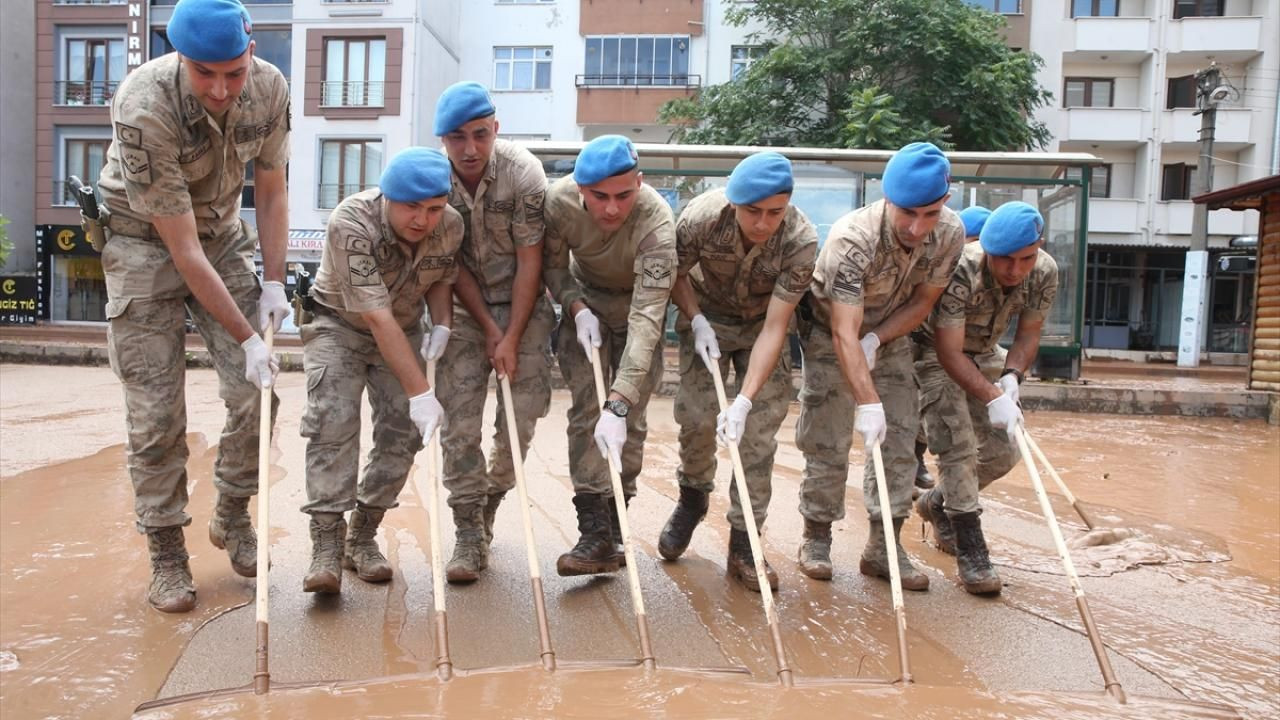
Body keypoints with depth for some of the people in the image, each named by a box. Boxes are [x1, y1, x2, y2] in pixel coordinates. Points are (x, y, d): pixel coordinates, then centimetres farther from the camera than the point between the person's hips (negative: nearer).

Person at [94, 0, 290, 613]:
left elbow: (271, 190, 1)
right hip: (145, 242, -4)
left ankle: (231, 516, 19)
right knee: (155, 411, -5)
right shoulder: (145, 108, -30)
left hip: (221, 234, 4)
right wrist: (246, 337, -26)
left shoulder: (269, 89, -15)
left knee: (256, 390, -4)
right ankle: (166, 555, 11)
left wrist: (273, 281, -6)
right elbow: (182, 249, -28)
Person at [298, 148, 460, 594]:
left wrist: (441, 325, -15)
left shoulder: (451, 227, -18)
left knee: (403, 431, -5)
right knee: (332, 421, -20)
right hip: (338, 324, -4)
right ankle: (326, 541, -14)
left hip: (403, 330, 4)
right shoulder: (350, 223, -33)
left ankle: (363, 536, 8)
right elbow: (377, 316, -38)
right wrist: (420, 391, -41)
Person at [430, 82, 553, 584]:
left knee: (520, 420, -3)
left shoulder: (523, 173, -18)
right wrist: (488, 329, -9)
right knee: (458, 422, -6)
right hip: (464, 308, 1)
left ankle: (490, 503, 24)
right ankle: (470, 533, 4)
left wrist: (511, 339, -15)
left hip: (523, 304, -1)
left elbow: (529, 263, -15)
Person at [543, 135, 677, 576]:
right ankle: (595, 535, -10)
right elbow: (552, 263, -7)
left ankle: (613, 529, 11)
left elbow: (645, 318, -43)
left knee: (629, 420, -4)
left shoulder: (657, 222, -37)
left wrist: (617, 404, -50)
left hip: (638, 302, -2)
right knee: (586, 411, -11)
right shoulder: (560, 200, -27)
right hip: (586, 299, 2)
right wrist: (576, 308, -25)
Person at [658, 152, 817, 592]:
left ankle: (743, 543, 6)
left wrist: (744, 400, -38)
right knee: (695, 416, -6)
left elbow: (775, 328, -32)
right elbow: (675, 274, -8)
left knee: (759, 432, -7)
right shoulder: (702, 217, -30)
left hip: (762, 325, 0)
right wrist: (697, 321, -22)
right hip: (707, 316, 1)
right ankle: (693, 498, 25)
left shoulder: (802, 241, -32)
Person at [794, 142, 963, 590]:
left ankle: (883, 547, 12)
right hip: (830, 336, -4)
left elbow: (923, 302, -8)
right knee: (827, 442, -3)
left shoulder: (950, 233, -21)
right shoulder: (852, 239, -36)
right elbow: (845, 332, -40)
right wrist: (867, 401, -46)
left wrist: (875, 339, -22)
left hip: (891, 336, 5)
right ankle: (817, 537, 15)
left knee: (900, 440, 1)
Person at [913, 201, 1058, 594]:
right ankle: (970, 549, -11)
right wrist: (993, 398, -40)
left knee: (1003, 451, 6)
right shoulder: (960, 271, -35)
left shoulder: (1045, 272, -18)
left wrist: (1011, 378, -24)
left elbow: (1029, 333, -7)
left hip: (979, 355, 6)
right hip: (932, 351, -6)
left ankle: (937, 503, 31)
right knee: (958, 445, -19)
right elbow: (949, 352, -32)